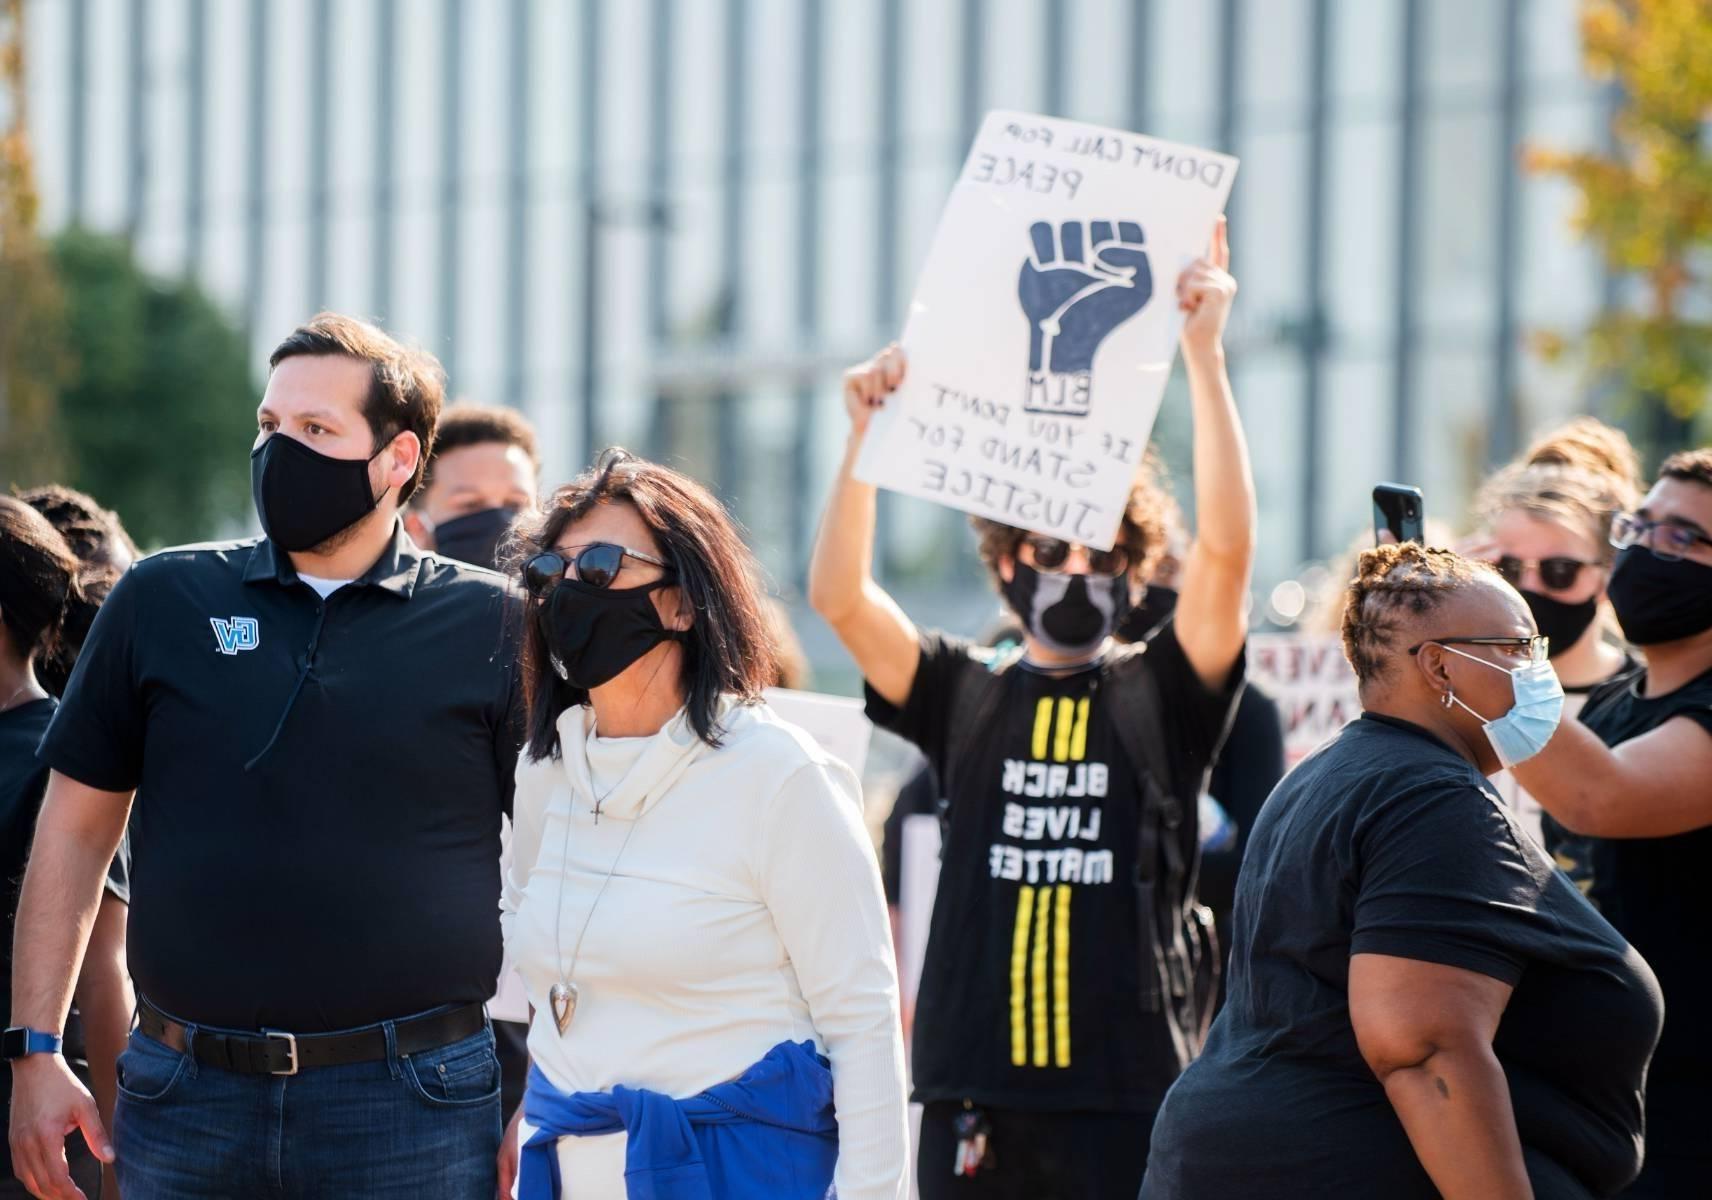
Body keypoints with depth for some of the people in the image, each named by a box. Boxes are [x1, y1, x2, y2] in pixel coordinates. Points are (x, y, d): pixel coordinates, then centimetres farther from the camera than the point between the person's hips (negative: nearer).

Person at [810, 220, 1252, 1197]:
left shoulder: (1165, 695, 5)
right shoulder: (964, 694, 10)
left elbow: (1227, 550, -9)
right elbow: (839, 594, -4)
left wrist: (1204, 356, -16)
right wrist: (869, 429, -15)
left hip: (1131, 1095, -2)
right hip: (975, 1091, 2)